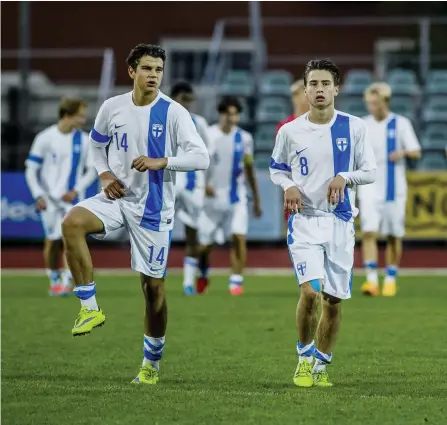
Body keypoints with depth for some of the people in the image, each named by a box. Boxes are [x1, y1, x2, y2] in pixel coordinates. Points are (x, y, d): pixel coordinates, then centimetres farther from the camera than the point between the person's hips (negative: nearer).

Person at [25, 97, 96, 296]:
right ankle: (54, 280, 18)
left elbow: (91, 170, 6)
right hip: (50, 199, -1)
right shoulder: (45, 138, -4)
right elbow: (31, 170, -1)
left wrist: (76, 191, -8)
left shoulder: (84, 140, 2)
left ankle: (66, 281, -16)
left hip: (72, 199, 1)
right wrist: (38, 195, -12)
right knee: (53, 241, 2)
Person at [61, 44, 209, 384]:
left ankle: (152, 362, 19)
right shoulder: (112, 107, 1)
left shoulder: (173, 112, -9)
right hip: (118, 197, 2)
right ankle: (90, 308, -20)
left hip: (154, 208, -2)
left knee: (154, 286, 2)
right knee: (72, 222, -28)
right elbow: (97, 144, 19)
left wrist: (160, 162, -26)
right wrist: (105, 175, 1)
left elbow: (201, 158, -14)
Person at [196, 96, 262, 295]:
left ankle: (236, 280, -11)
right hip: (212, 198, -1)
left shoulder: (244, 138, 3)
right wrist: (202, 184, -22)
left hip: (236, 198, 1)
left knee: (239, 237, -17)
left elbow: (249, 169, 13)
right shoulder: (207, 136, -6)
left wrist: (257, 200, 17)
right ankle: (203, 274, 35)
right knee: (204, 244, 7)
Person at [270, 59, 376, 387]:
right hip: (305, 220, -1)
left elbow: (370, 171, 3)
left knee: (334, 299, 5)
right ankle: (305, 357, 4)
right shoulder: (290, 131, 0)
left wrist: (344, 177, -16)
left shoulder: (354, 127, -1)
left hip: (340, 221, 1)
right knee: (310, 292, -18)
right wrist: (288, 186, -8)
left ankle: (321, 365, 22)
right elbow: (276, 168, 13)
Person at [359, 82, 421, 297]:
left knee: (393, 236, 4)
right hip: (369, 188, 1)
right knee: (369, 232, -14)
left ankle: (391, 280, 16)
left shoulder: (401, 124, 0)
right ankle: (371, 280, -16)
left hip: (394, 188, -1)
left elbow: (416, 152, -4)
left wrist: (403, 152, -23)